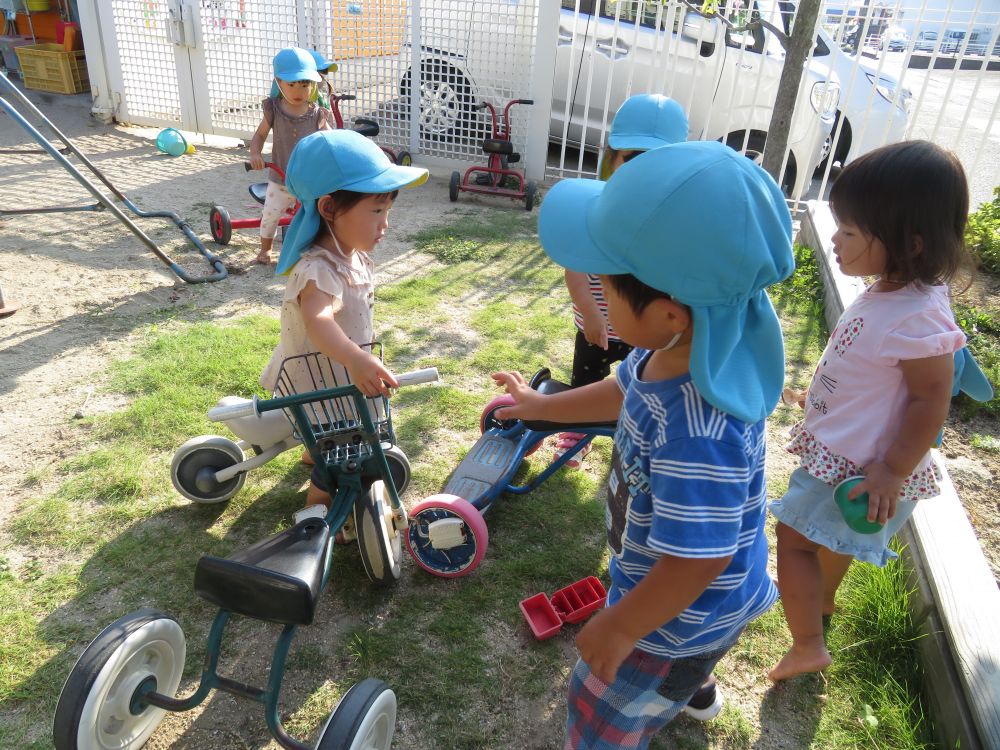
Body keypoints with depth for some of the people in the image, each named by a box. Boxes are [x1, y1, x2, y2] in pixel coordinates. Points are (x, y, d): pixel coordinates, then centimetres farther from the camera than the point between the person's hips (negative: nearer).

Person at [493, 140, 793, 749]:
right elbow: (625, 393, 3)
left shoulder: (698, 434, -46)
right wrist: (542, 406, 14)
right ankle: (689, 688, 74)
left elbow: (696, 561, -35)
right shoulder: (689, 348, -18)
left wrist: (618, 629, -19)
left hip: (682, 613, -8)